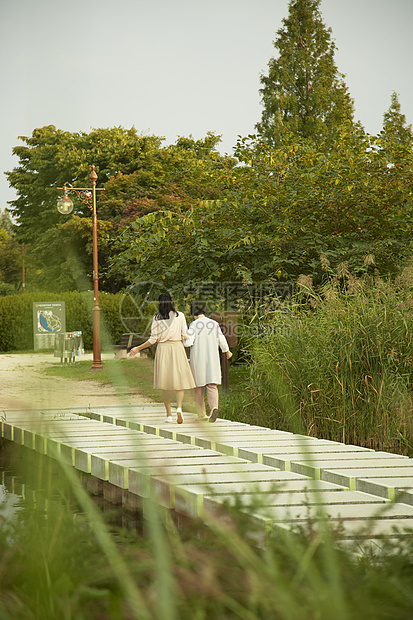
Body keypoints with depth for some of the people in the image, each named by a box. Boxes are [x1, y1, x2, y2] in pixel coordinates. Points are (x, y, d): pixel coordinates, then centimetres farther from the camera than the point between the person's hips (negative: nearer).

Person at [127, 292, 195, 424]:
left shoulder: (156, 318, 0)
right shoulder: (179, 316, 0)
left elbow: (153, 339, -2)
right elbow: (185, 336, -1)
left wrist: (138, 349, 9)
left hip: (162, 349, 1)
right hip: (177, 348, -1)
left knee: (165, 383, 8)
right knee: (179, 380, 2)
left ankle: (169, 414, 8)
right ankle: (179, 407, -23)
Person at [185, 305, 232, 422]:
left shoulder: (194, 325, -7)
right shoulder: (214, 324, 3)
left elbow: (189, 342, -14)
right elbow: (221, 340, 9)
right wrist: (227, 351, 27)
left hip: (197, 358, -2)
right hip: (212, 357, 2)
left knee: (198, 386, 10)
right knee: (212, 385, -2)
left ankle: (202, 413, 13)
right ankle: (214, 407, -28)